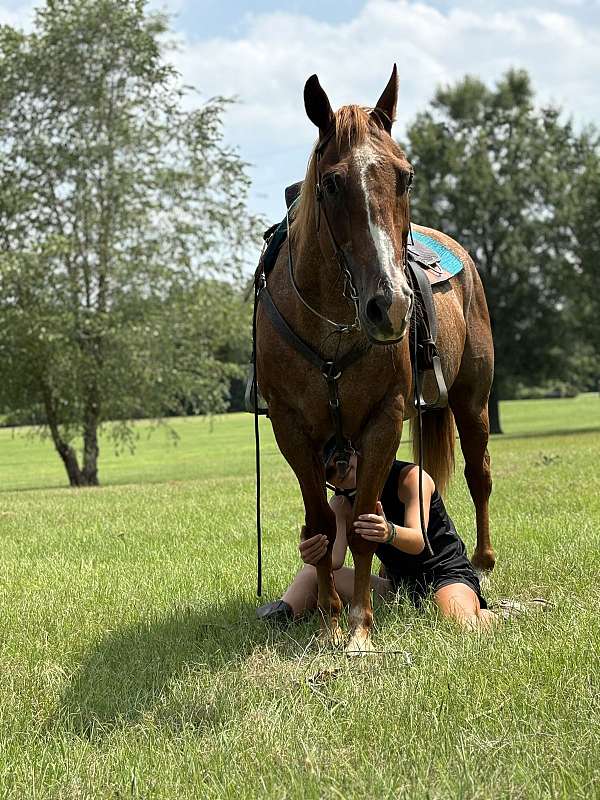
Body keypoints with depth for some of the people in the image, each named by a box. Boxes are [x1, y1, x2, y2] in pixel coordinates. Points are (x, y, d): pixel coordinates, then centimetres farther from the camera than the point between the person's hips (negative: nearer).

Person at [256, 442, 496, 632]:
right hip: (396, 585, 6)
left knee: (465, 626, -39)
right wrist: (316, 556, -45)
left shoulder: (410, 477, -16)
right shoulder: (341, 504, 0)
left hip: (446, 572, -5)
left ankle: (488, 616, -6)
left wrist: (389, 533, -56)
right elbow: (334, 560, -19)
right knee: (315, 571, -8)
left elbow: (418, 542, -32)